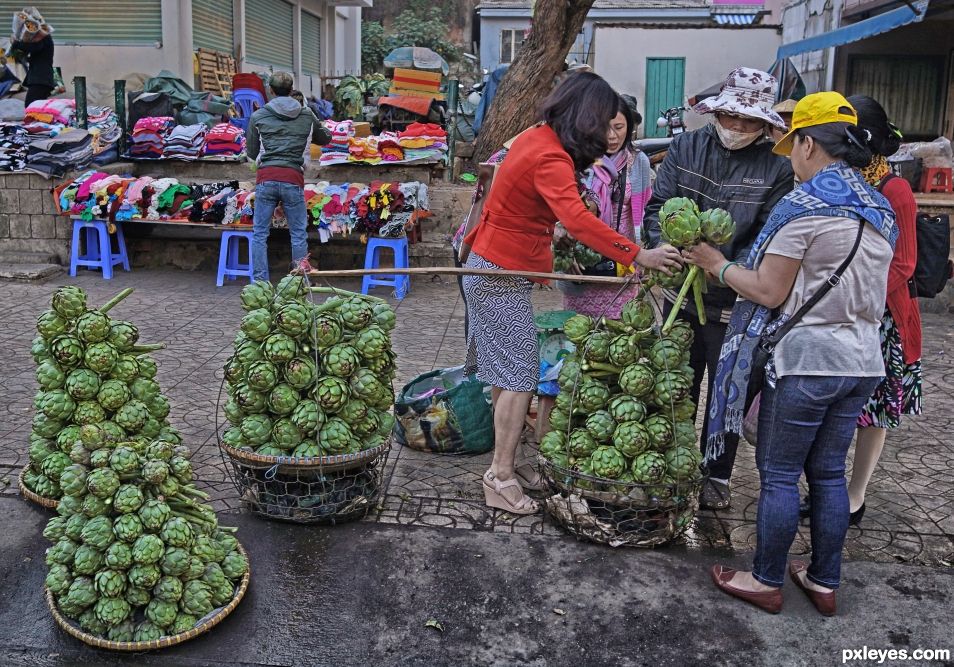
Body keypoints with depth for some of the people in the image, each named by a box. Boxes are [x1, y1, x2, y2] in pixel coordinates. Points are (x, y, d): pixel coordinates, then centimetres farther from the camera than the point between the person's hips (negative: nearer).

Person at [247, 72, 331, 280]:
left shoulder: (258, 117, 7)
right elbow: (325, 139, 27)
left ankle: (260, 282, 5)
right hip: (293, 179, 0)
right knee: (299, 234, 8)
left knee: (260, 234, 7)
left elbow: (252, 153, 14)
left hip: (266, 178, 0)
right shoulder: (307, 116, 9)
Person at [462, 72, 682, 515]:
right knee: (519, 379, -4)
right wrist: (637, 255, -37)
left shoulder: (535, 138, 9)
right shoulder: (551, 158, -22)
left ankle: (503, 464, 20)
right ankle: (501, 479, 3)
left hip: (489, 268, 10)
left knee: (507, 374, 12)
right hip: (502, 276, -10)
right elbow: (578, 220, -35)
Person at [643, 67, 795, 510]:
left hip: (734, 302, -3)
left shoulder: (777, 168, -9)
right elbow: (658, 206, -3)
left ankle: (717, 475, 29)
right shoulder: (686, 148, 0)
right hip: (680, 292, 3)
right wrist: (662, 247, -23)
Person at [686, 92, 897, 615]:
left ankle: (766, 582, 17)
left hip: (805, 360, -8)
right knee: (828, 472, 17)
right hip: (862, 362, 8)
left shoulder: (803, 205, -14)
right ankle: (824, 583, 27)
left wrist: (718, 265, 1)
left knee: (779, 474, 5)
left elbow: (769, 292, -14)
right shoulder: (880, 210, 11)